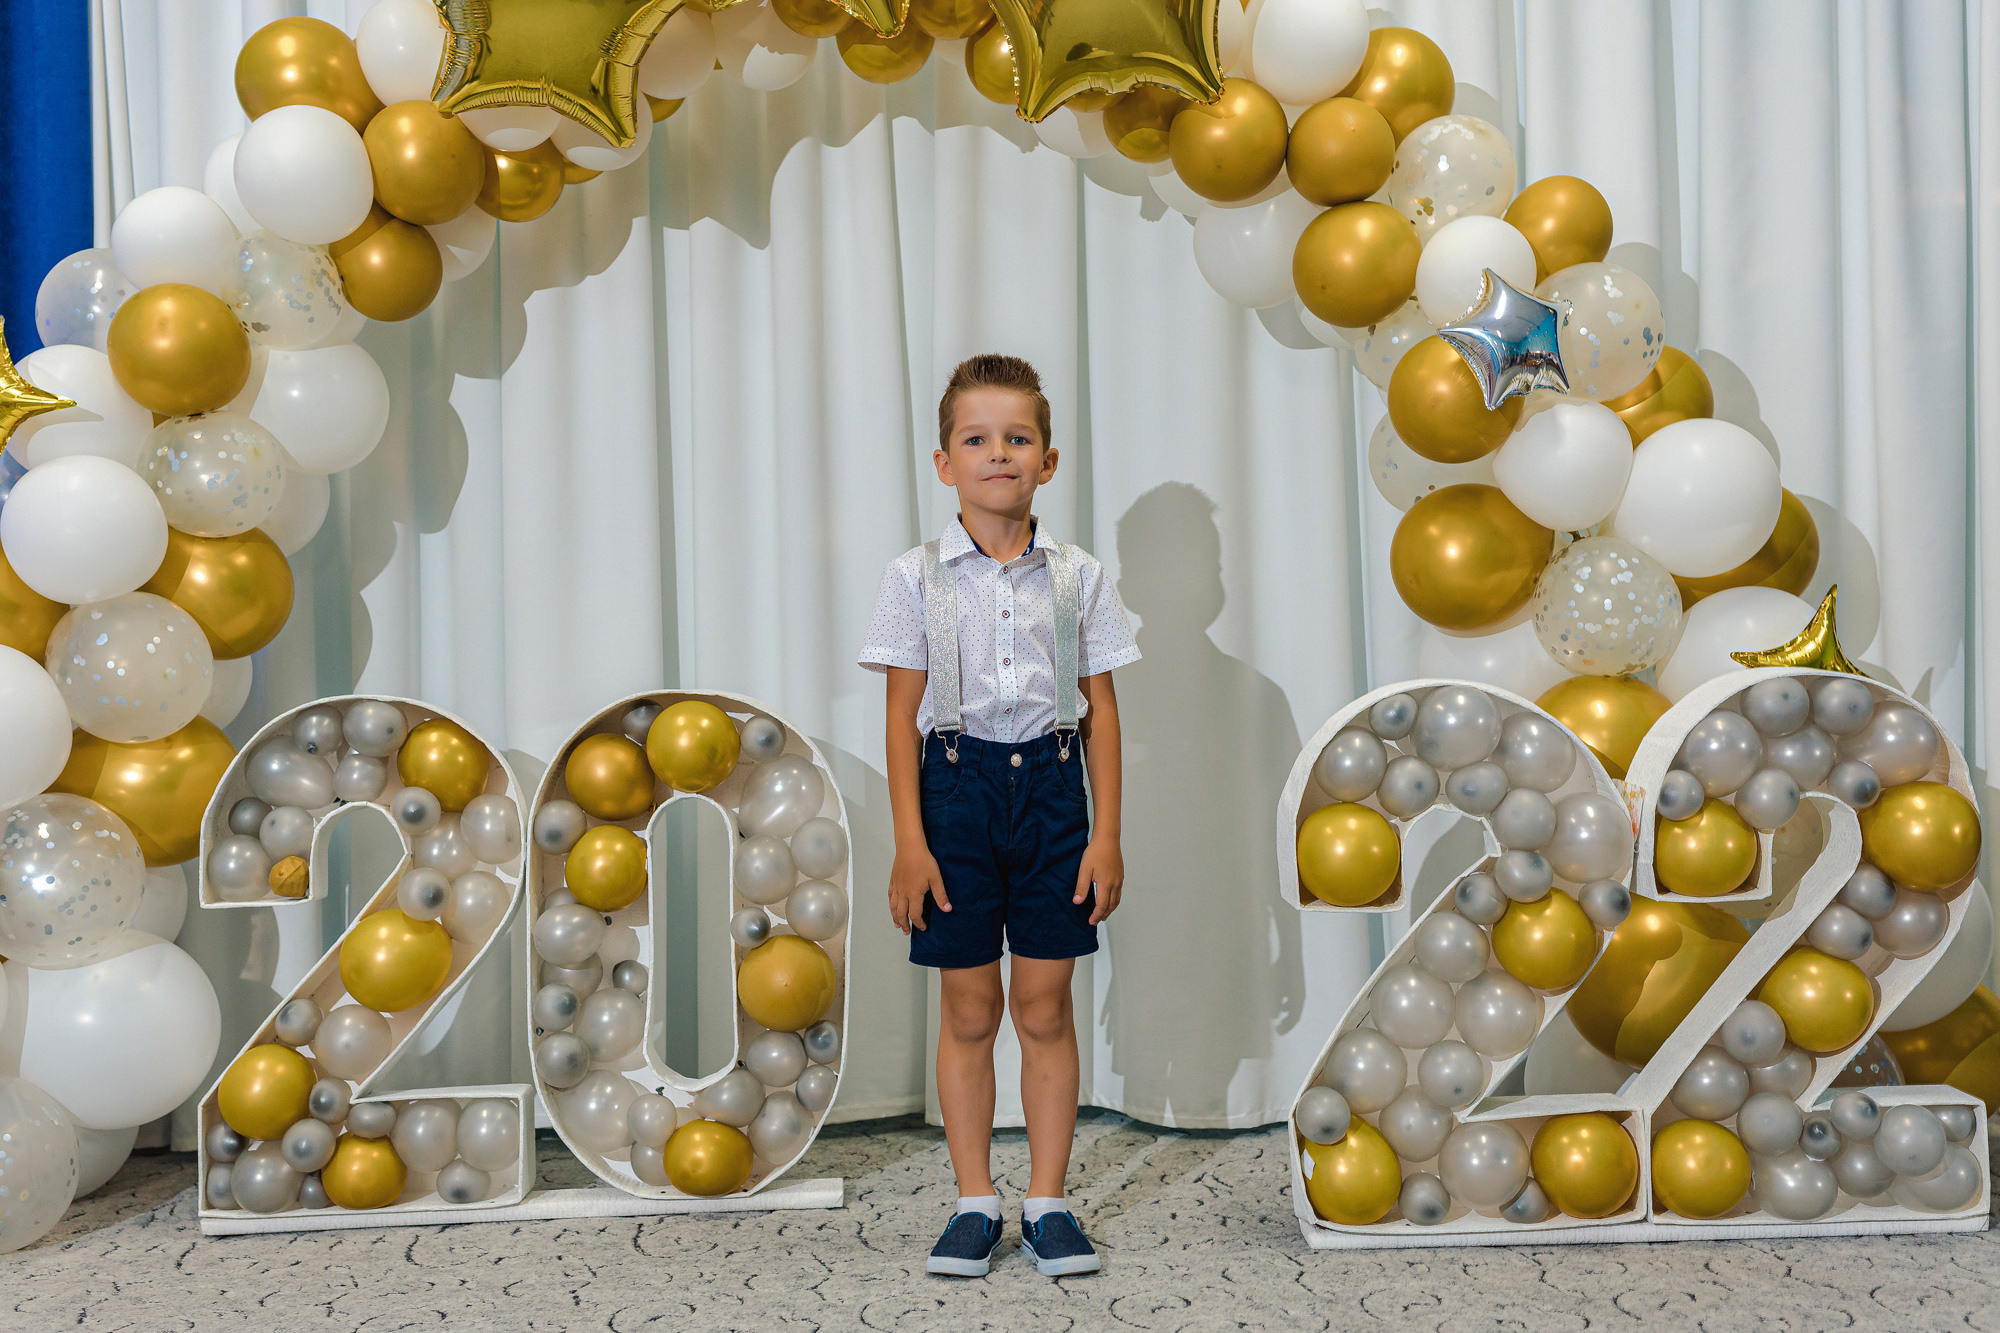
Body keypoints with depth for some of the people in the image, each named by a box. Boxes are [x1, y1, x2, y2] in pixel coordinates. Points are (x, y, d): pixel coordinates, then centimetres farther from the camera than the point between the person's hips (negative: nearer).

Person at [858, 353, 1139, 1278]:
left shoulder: (1077, 576, 3)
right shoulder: (916, 577, 0)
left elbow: (1101, 710, 5)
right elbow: (902, 714, -1)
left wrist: (1106, 834, 0)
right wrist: (909, 841, -7)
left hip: (1051, 785, 1)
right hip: (957, 784, -1)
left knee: (1045, 1008, 6)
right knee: (969, 1011, 6)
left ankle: (1047, 1201, 18)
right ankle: (975, 1201, 19)